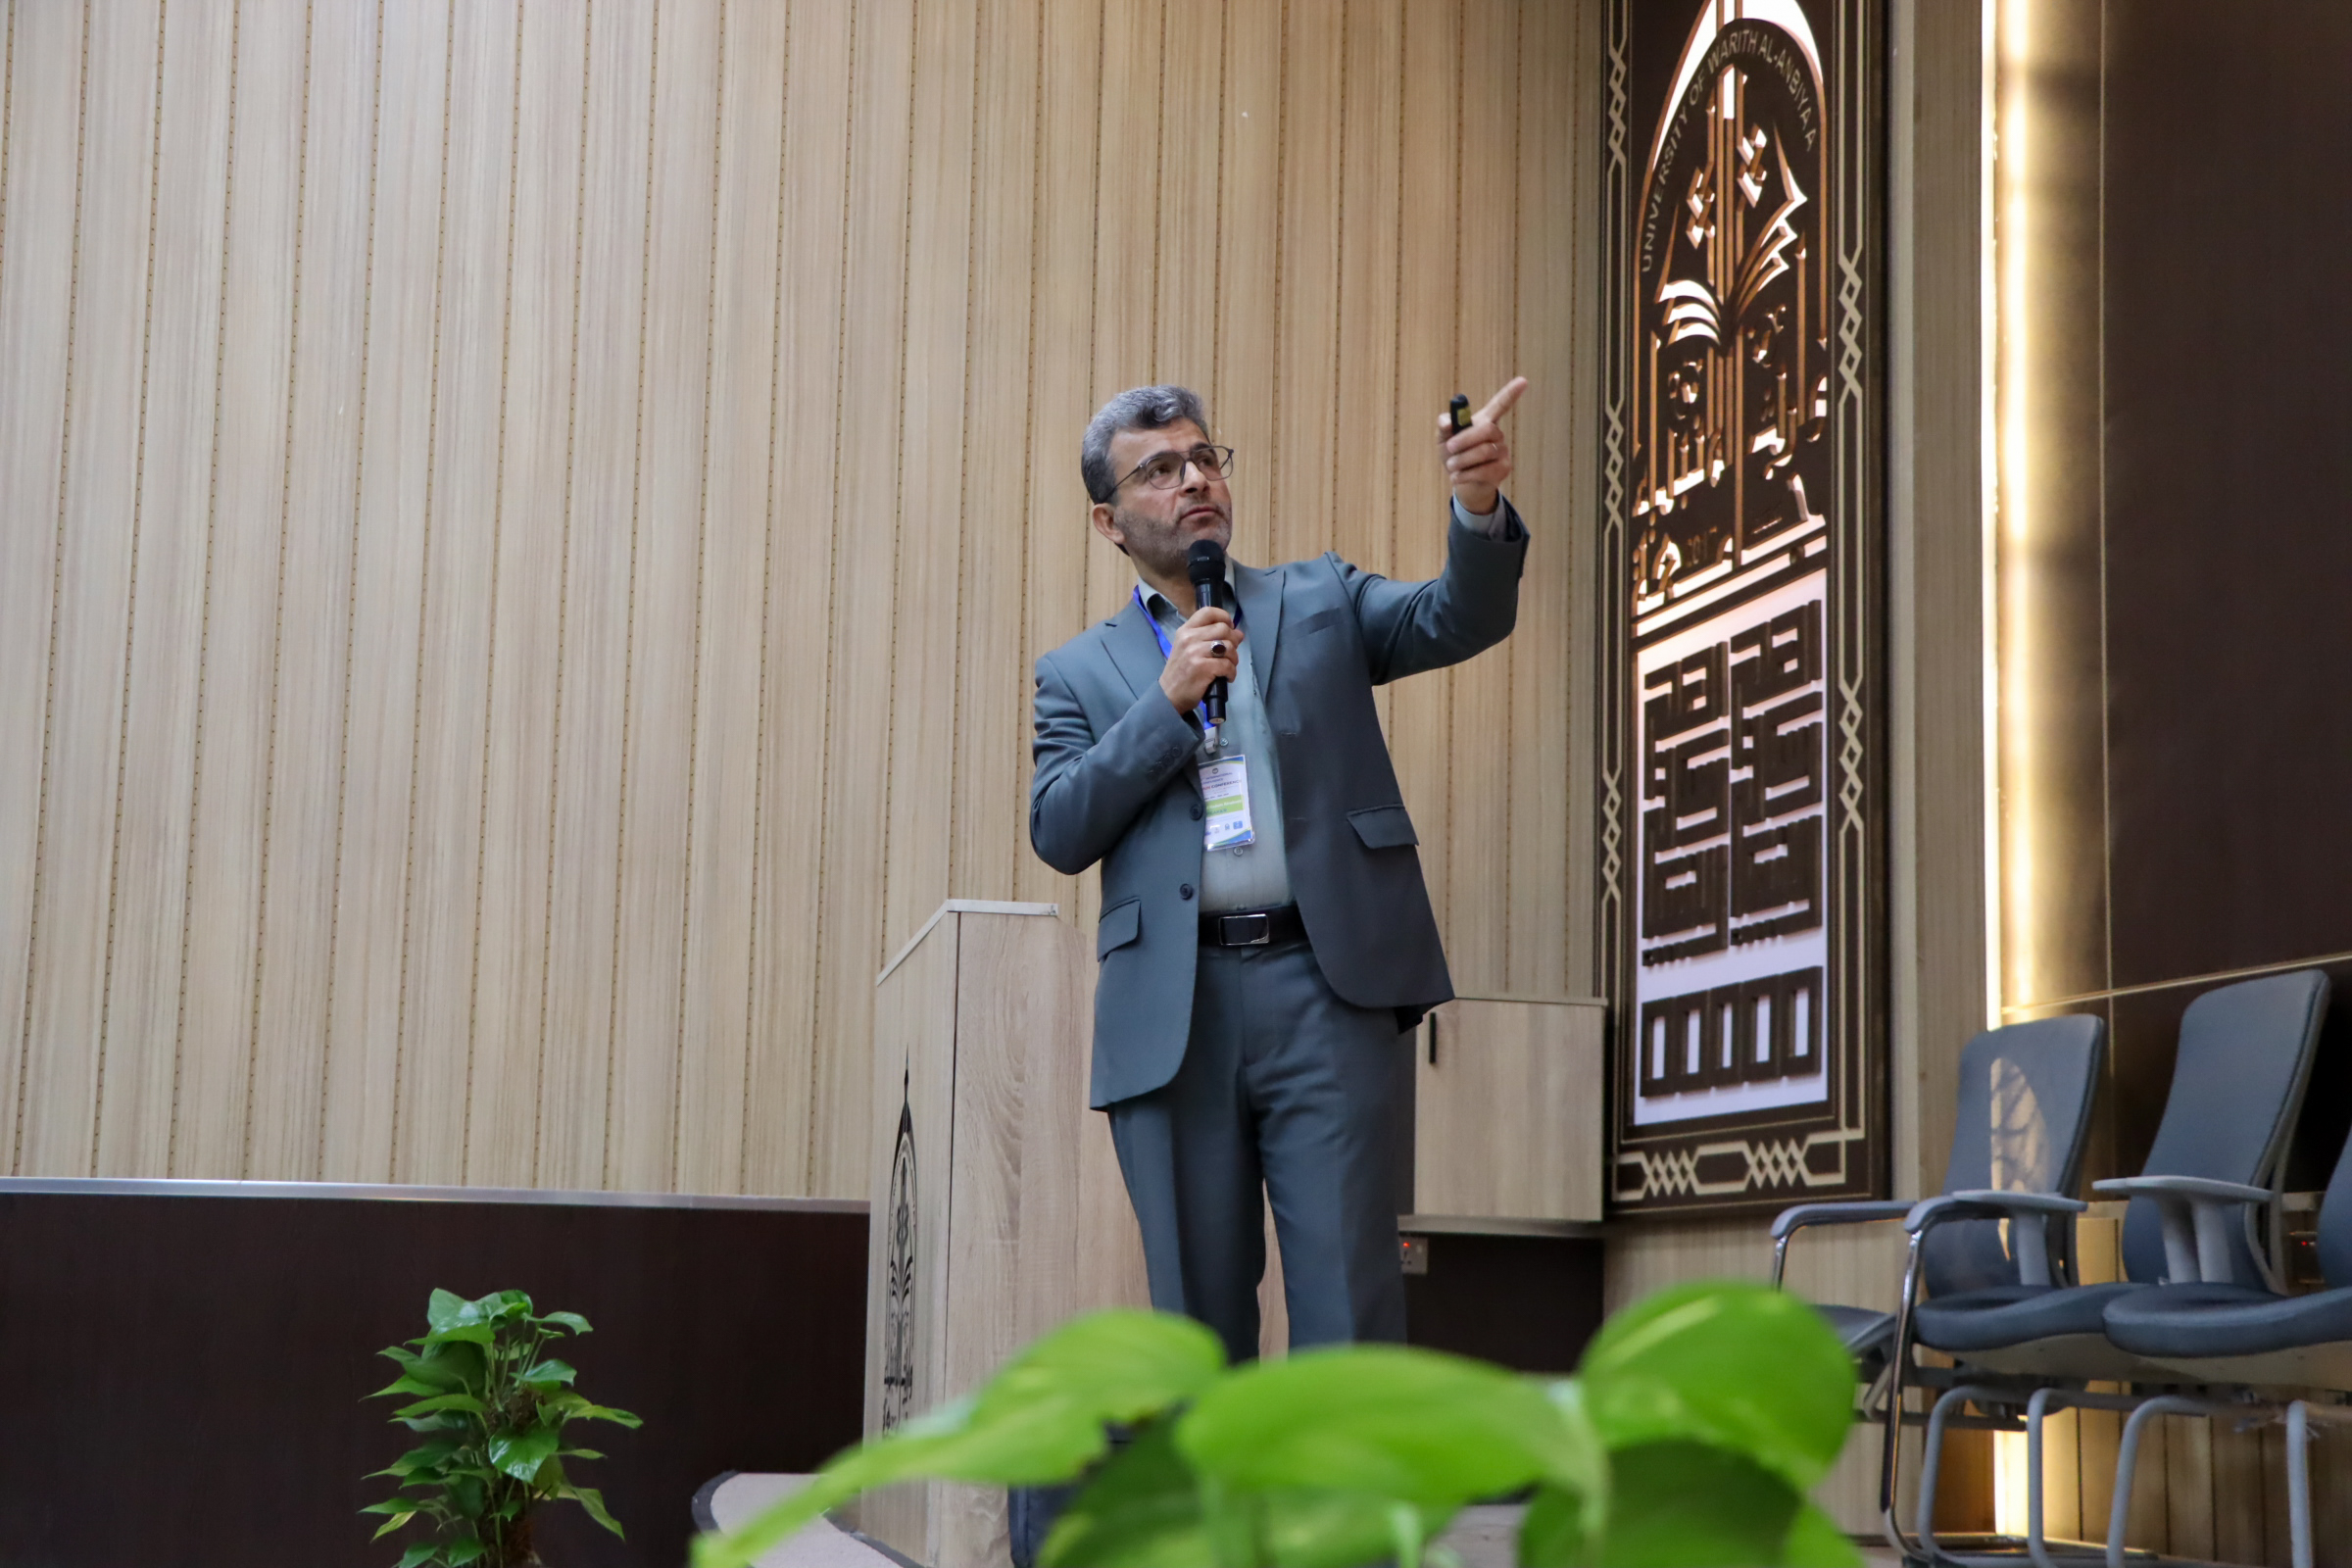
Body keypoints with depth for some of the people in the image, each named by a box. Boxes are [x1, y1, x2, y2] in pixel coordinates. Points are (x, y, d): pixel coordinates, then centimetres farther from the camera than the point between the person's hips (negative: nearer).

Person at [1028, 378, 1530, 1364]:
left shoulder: (1319, 602, 16)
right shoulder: (1081, 673, 16)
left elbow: (1460, 619, 1)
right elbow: (1058, 832, 3)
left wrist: (1478, 506, -19)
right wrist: (1168, 702, -5)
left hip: (1328, 988, -1)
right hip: (1173, 1015, 1)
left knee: (1348, 1291, -5)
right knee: (1197, 1301, 5)